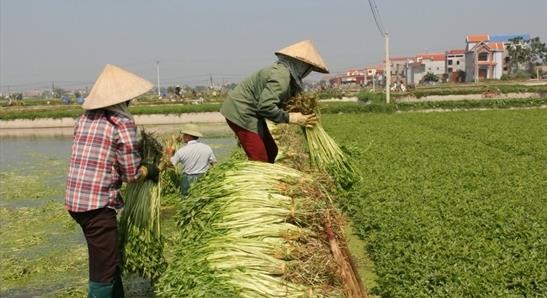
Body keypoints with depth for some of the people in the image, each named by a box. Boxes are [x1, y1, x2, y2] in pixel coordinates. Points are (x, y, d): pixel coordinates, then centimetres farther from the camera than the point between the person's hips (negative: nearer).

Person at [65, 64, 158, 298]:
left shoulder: (85, 118, 8)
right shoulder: (122, 123, -12)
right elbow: (131, 174, -10)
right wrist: (149, 170, 11)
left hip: (74, 200, 8)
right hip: (98, 203, -8)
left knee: (109, 258, 23)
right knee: (103, 270, 0)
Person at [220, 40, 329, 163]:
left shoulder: (282, 70, 8)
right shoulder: (281, 76, -23)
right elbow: (266, 106, -31)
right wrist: (291, 118, -21)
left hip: (250, 113, 10)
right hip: (241, 112, -10)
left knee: (271, 151, 13)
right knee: (260, 159, -11)